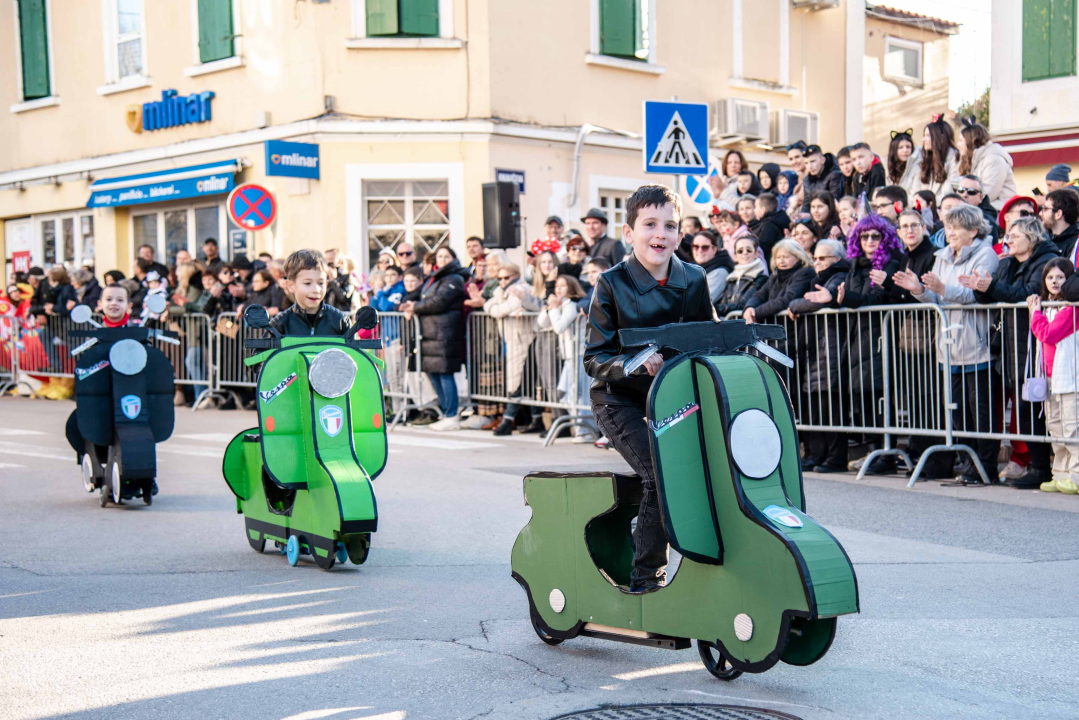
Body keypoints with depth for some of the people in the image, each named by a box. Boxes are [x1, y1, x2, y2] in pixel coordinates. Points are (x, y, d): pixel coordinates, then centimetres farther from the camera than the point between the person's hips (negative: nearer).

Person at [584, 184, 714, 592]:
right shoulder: (612, 284, -10)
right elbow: (594, 360, -12)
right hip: (622, 400, -4)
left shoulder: (694, 281, 0)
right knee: (661, 473, -23)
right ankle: (646, 577, -8)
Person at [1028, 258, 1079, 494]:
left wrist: (1036, 313, -5)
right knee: (1055, 426, 12)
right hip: (1051, 375, 10)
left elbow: (1049, 334, -18)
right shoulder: (1047, 305, 16)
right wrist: (1036, 311, 10)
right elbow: (1043, 335, 20)